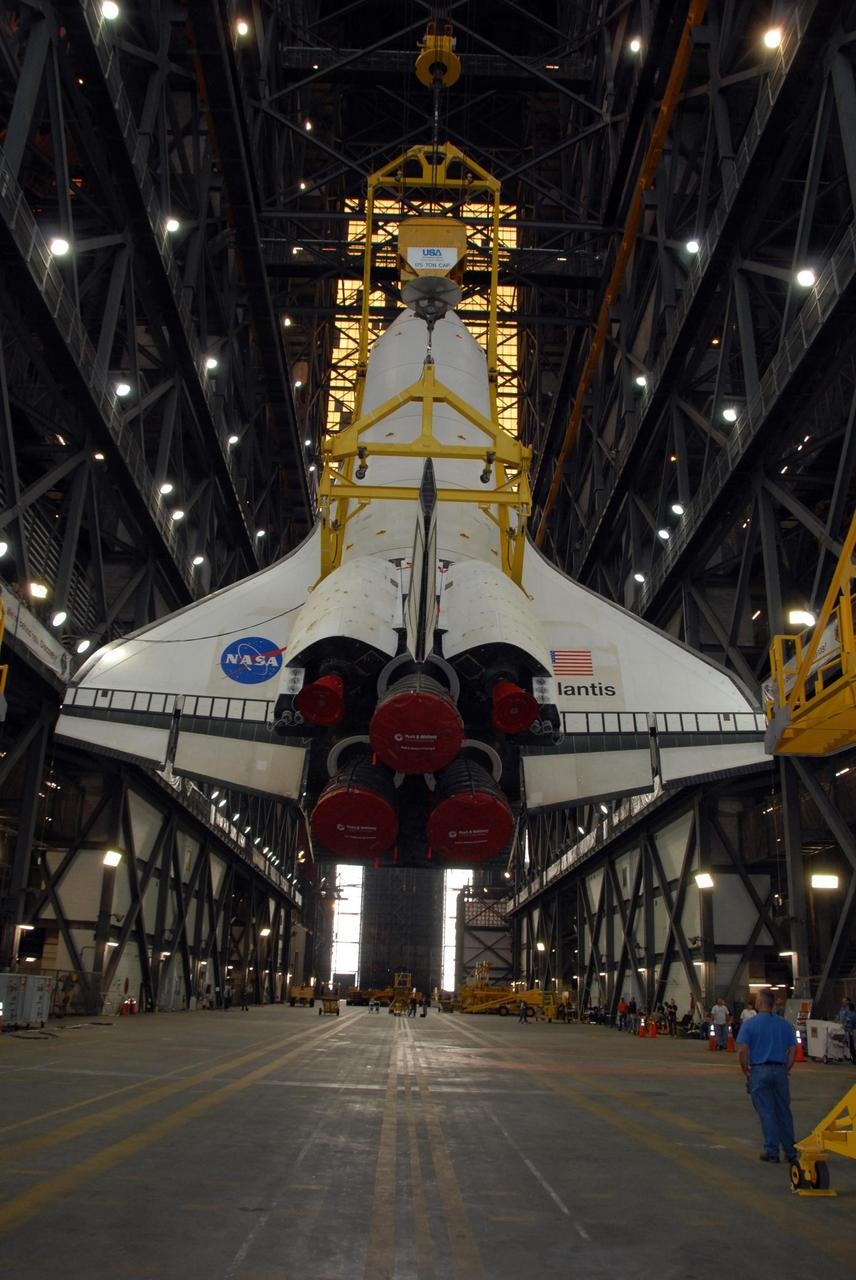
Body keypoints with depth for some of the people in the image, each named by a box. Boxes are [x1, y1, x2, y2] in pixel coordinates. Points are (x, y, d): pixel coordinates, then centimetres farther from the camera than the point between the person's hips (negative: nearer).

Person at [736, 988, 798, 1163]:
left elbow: (742, 1051, -10)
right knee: (784, 1111, 13)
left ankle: (772, 1152, 8)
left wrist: (747, 1072, 1)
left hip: (759, 1071, -3)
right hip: (780, 1070, 3)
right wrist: (786, 1070, 11)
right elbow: (793, 1050, 4)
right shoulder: (784, 1024, 6)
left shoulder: (750, 1023, -5)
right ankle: (791, 1152, 19)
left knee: (766, 1112, 3)